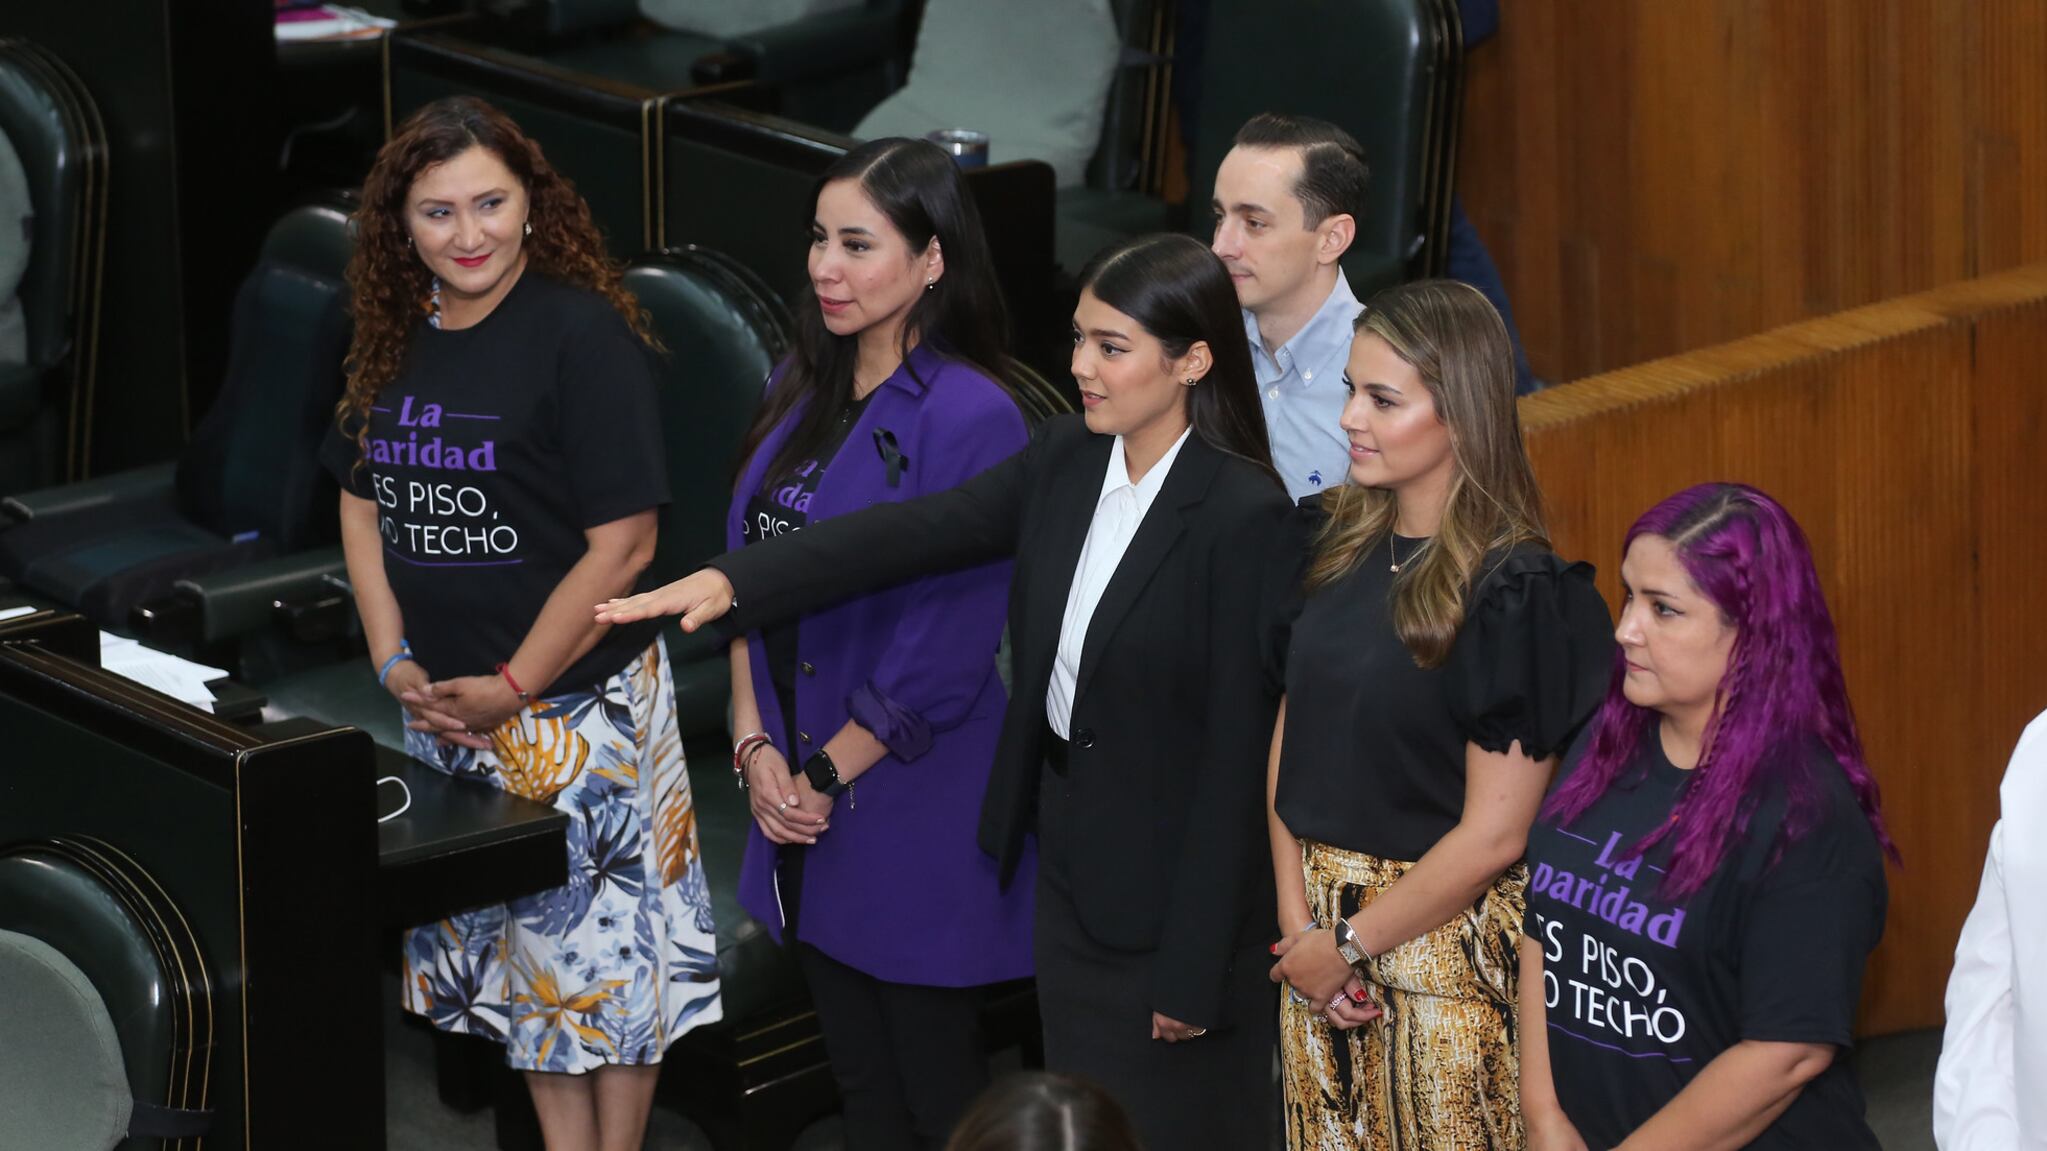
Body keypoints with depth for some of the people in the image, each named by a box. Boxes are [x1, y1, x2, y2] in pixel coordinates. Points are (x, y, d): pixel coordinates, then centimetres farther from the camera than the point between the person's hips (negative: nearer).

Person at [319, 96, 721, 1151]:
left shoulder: (583, 333, -15)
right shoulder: (395, 338, 4)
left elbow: (622, 544, -17)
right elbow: (364, 505, 13)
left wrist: (514, 688, -15)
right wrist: (394, 659, 1)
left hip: (580, 705, -6)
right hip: (441, 703, 6)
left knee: (602, 942, 4)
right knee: (512, 945, 15)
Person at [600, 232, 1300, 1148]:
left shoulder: (1246, 516, -21)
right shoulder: (1068, 459, 0)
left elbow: (1238, 747, -19)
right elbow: (916, 531, -5)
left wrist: (1192, 968, -17)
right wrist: (732, 580, -18)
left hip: (1176, 888, -7)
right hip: (1068, 852, 7)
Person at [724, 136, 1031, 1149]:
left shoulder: (970, 419, -17)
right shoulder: (803, 387, 6)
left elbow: (946, 643, -18)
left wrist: (826, 775, -11)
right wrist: (755, 744, -1)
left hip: (911, 803, -7)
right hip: (799, 791, 7)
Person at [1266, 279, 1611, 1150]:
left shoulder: (1515, 594, -15)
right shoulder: (1338, 543, 4)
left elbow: (1492, 835, -16)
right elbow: (1290, 743, 5)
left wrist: (1349, 944, -9)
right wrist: (1300, 926, -5)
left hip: (1445, 936, -6)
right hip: (1318, 922, 6)